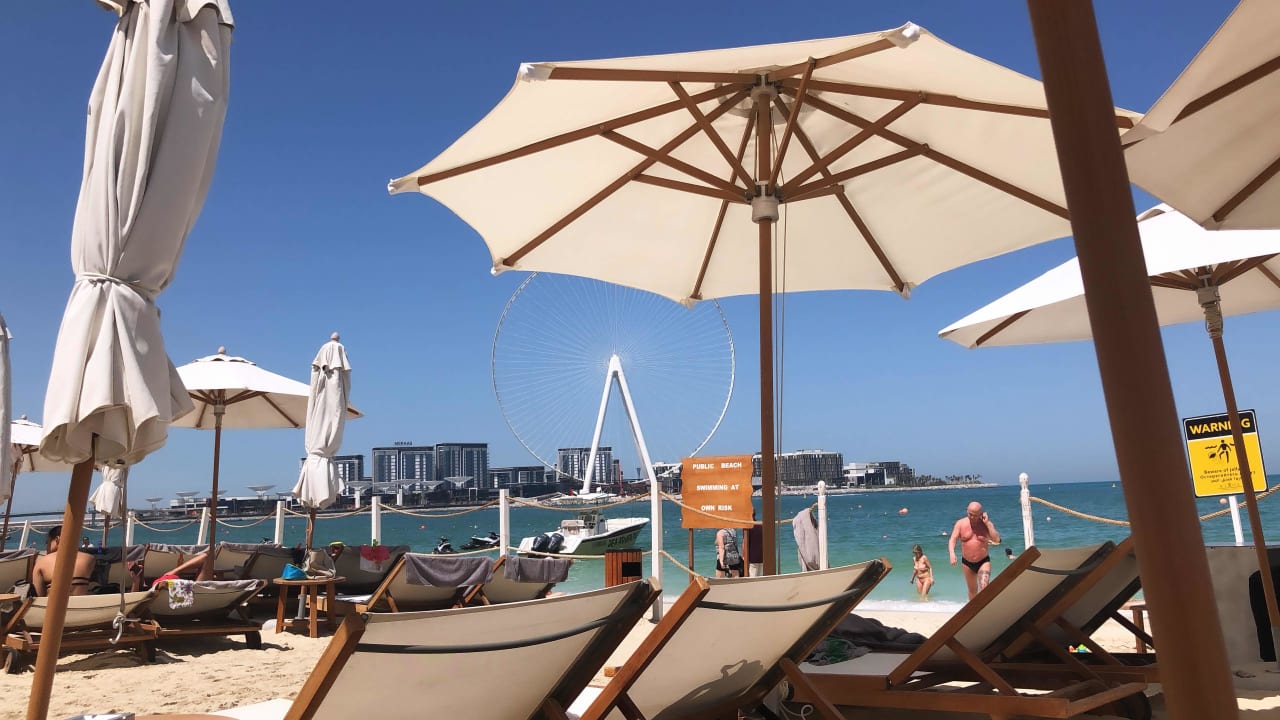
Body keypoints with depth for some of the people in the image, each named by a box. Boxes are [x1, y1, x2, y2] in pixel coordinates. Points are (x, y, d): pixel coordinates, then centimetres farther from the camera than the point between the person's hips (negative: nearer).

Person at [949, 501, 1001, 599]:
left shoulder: (986, 524, -7)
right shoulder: (960, 523, -6)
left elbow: (997, 540, -19)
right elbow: (952, 539, -10)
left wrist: (987, 523, -23)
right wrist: (952, 553, -28)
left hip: (983, 561, -2)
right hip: (967, 563, 2)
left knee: (984, 587, -22)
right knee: (972, 590, 17)